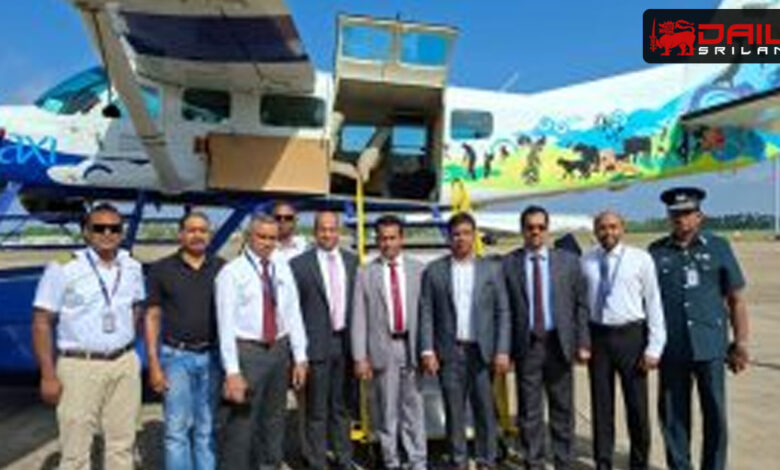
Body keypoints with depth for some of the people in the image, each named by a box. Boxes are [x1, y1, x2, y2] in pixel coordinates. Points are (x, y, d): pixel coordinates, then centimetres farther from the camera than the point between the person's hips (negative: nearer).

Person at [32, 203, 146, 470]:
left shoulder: (132, 267, 6)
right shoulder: (63, 268, -8)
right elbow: (41, 323, -7)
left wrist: (127, 350, 12)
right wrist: (48, 375, -10)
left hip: (125, 365, 4)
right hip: (80, 366, -4)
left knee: (122, 443, 12)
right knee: (76, 448, 3)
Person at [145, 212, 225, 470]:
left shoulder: (222, 268, 3)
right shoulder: (161, 269, -2)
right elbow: (152, 317, -1)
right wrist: (154, 364, -6)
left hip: (212, 356, 2)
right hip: (176, 356, -2)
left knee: (206, 429, 12)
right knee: (177, 428, 1)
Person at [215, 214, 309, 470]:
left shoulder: (283, 268, 6)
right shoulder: (231, 272, -9)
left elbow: (293, 313, 5)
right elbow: (226, 324, -13)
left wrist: (300, 358, 2)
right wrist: (232, 371, -17)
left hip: (279, 349, 5)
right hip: (248, 352, -5)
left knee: (275, 419, 18)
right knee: (242, 421, 0)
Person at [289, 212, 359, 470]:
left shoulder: (352, 261, 7)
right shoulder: (299, 264, -6)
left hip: (346, 342, 4)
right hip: (317, 344, -4)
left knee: (342, 407, 16)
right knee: (317, 410, 5)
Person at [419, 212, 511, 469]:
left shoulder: (491, 269, 6)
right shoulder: (434, 271, 4)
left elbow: (502, 312, 3)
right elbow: (426, 313, 2)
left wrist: (502, 351, -4)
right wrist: (427, 350, -6)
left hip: (482, 351, 0)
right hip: (449, 352, 0)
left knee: (485, 409, 4)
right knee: (454, 410, 6)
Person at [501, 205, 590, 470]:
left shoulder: (568, 261, 5)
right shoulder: (508, 264, 0)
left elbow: (581, 305, 5)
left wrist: (583, 343, -2)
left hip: (559, 343, 1)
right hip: (526, 345, -1)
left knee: (562, 408, 11)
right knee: (529, 410, 6)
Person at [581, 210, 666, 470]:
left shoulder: (640, 259, -4)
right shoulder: (585, 262, 2)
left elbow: (654, 303, -4)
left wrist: (654, 347, -8)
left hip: (631, 335, -2)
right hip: (597, 336, 2)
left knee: (637, 404, 6)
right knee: (601, 403, 11)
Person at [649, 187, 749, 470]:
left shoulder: (718, 248, 3)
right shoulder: (656, 252, 3)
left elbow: (736, 299, 5)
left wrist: (740, 343, 2)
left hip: (710, 346, -1)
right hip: (672, 349, 1)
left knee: (715, 414, 5)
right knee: (673, 414, 9)